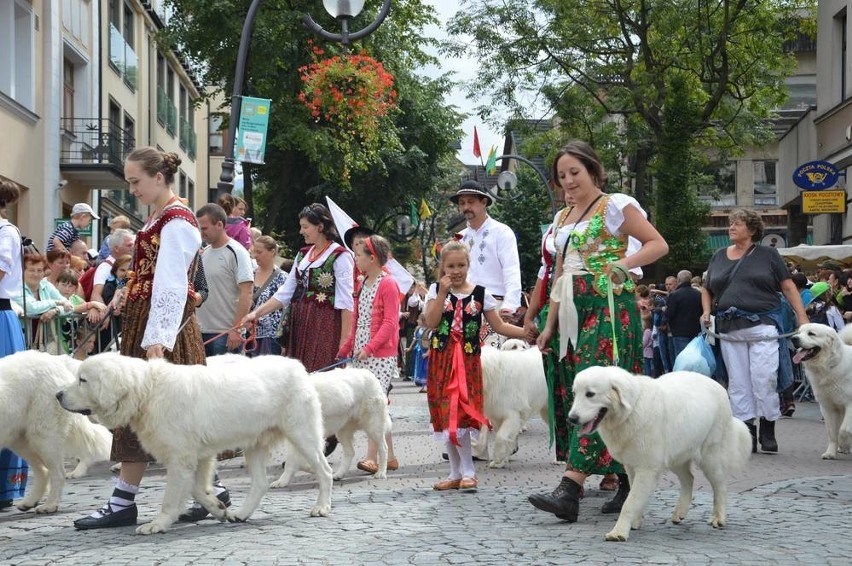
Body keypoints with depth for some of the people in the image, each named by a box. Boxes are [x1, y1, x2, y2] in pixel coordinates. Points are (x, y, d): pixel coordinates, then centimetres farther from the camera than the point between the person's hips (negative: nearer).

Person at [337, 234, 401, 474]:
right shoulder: (363, 284, 16)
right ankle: (389, 456, 14)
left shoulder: (388, 284, -9)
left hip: (381, 355, -8)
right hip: (362, 354, 8)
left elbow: (390, 323, -15)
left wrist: (369, 347, -21)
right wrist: (346, 348, 21)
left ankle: (372, 457, -14)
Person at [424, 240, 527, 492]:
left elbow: (499, 326, 3)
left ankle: (466, 472, -2)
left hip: (468, 359, -2)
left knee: (460, 414, -12)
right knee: (446, 416, 5)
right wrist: (443, 292, -13)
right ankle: (458, 472, 15)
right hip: (442, 359, 2)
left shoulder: (480, 294, 3)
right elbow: (431, 322, -8)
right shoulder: (436, 290, 5)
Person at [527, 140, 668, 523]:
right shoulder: (564, 219, 19)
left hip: (609, 308, -8)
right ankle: (628, 482, 10)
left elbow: (659, 244, -3)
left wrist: (623, 263, -18)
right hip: (575, 312, 8)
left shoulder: (615, 205, -1)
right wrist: (550, 325, 16)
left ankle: (570, 489, -25)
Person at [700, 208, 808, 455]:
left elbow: (788, 287, 3)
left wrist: (802, 318, -5)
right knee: (738, 384, 3)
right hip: (729, 329, 4)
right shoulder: (719, 257, 15)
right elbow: (707, 290, 23)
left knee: (764, 380, -8)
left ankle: (768, 432, 3)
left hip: (763, 325, -4)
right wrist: (707, 312, 5)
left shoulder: (768, 254, 5)